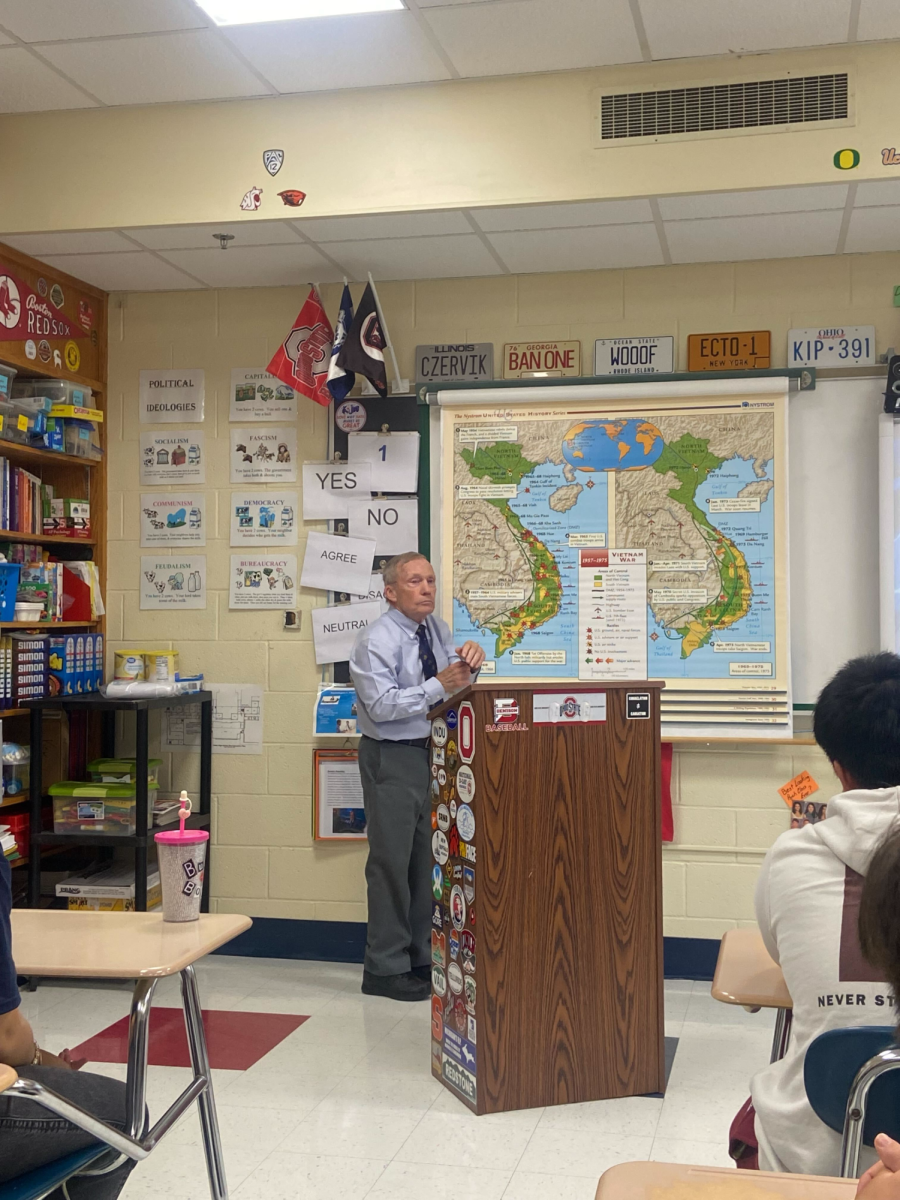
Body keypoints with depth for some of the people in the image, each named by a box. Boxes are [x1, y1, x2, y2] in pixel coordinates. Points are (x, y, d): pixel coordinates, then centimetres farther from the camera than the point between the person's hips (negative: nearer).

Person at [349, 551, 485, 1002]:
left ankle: (421, 959, 25)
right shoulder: (376, 641, -15)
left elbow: (456, 682, 14)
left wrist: (469, 661, -8)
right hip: (391, 758, -8)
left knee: (427, 858, 13)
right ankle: (385, 969, 6)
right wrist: (439, 685, -26)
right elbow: (382, 705, -24)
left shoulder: (435, 628, 7)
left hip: (431, 752, 8)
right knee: (392, 860, -4)